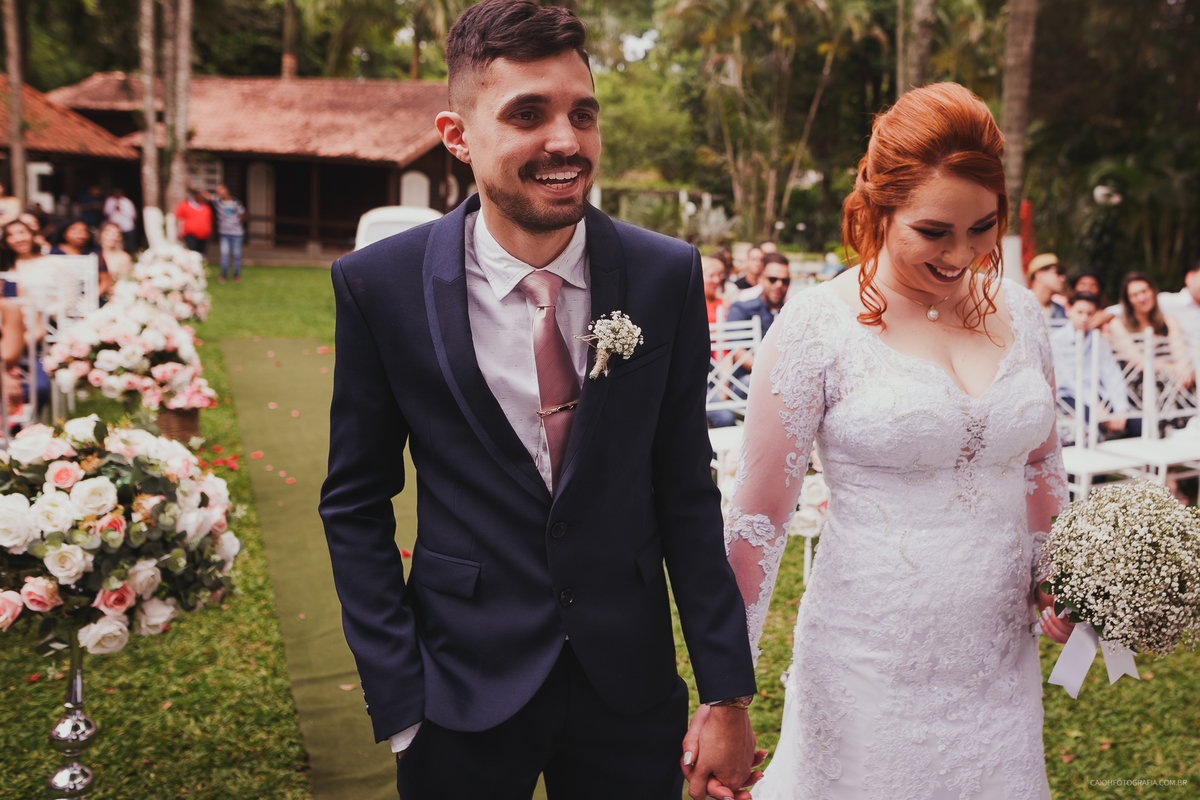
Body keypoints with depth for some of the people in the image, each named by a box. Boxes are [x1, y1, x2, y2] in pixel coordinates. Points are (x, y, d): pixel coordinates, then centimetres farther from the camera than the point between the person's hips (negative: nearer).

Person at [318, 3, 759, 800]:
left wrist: (728, 695, -2)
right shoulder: (380, 285, -11)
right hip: (464, 684, -1)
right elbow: (356, 503, -3)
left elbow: (687, 491, -3)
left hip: (629, 682, 1)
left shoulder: (668, 274, -8)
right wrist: (399, 699, -7)